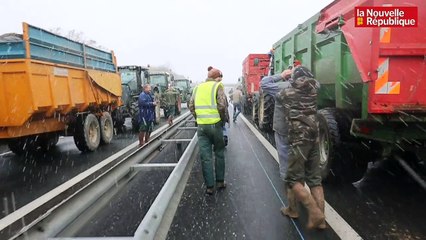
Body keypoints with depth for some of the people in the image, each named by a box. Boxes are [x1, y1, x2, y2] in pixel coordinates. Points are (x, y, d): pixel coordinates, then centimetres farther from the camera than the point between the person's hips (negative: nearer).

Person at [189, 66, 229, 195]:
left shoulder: (197, 88, 13)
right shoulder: (218, 86, -2)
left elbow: (191, 106, 8)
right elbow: (222, 105, -13)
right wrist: (224, 119, 1)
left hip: (201, 125, 3)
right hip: (215, 124, -3)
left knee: (205, 157, 7)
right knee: (219, 153, 16)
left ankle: (209, 186, 13)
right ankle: (220, 181, 25)